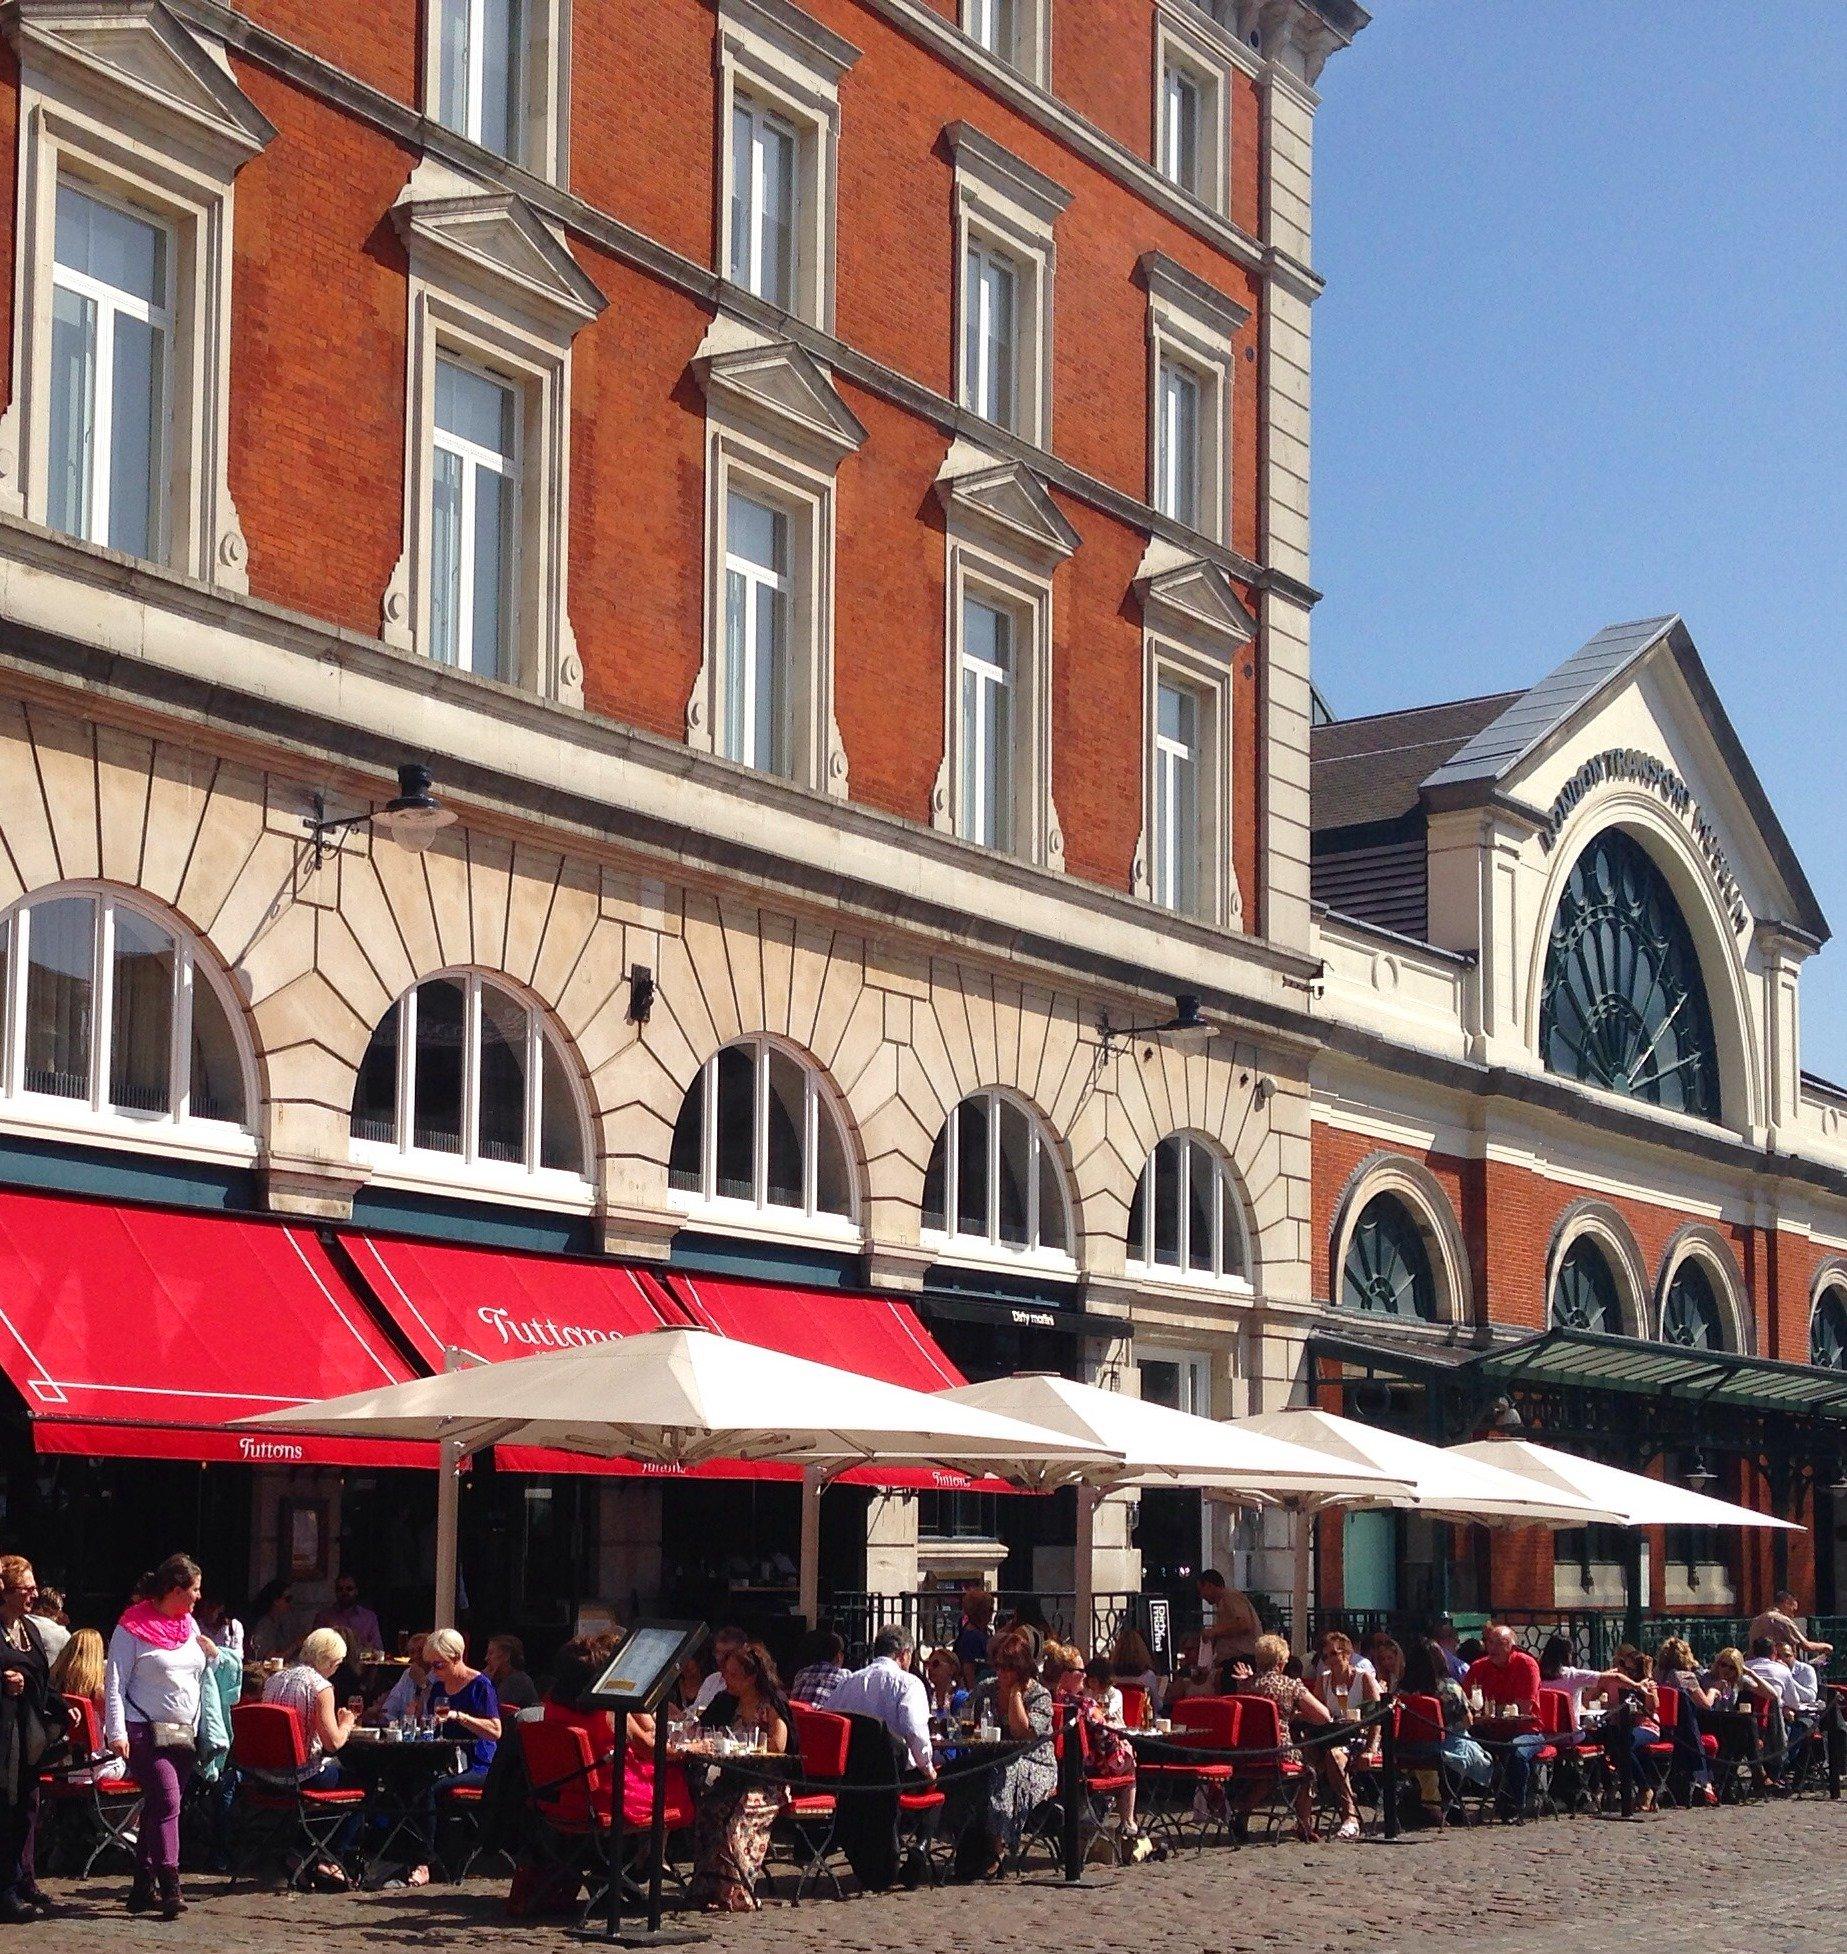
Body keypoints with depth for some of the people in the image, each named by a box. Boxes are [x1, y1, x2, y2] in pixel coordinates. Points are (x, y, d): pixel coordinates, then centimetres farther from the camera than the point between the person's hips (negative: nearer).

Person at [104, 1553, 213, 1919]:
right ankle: (170, 1888, -17)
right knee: (167, 1802, -15)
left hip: (183, 1734, 7)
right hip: (146, 1732, -7)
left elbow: (202, 1678, 26)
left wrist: (211, 1654, 6)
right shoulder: (133, 1627, -6)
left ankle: (143, 1887, 14)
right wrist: (116, 1732, -15)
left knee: (158, 1808, 8)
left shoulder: (190, 1625, 15)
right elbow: (115, 1683, -8)